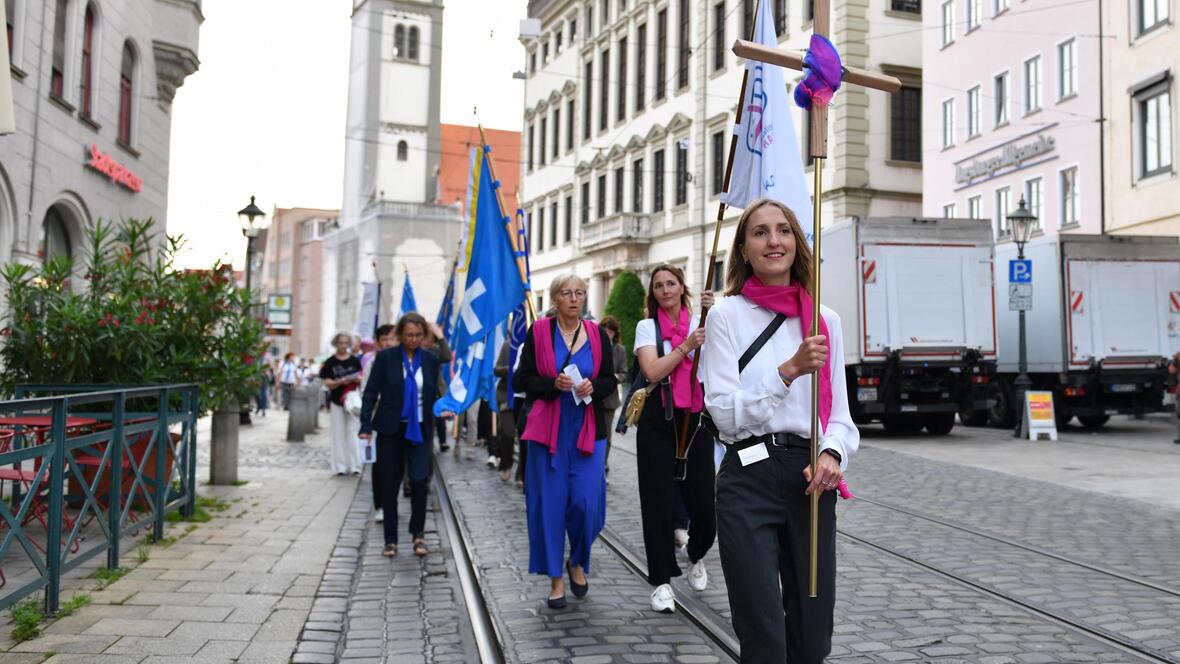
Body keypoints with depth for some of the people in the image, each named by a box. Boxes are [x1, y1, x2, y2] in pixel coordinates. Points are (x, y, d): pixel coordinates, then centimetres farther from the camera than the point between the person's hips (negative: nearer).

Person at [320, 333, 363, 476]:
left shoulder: (355, 361, 5)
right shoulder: (330, 362, 2)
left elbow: (361, 379, 9)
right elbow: (327, 383, -2)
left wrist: (357, 379, -14)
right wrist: (339, 382, -20)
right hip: (336, 401, 0)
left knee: (352, 432, -2)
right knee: (338, 434, 2)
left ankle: (354, 465, 0)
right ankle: (340, 466, 7)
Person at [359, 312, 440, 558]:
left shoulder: (430, 360, 6)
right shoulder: (385, 357, -1)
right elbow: (370, 393, -3)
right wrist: (365, 426, -10)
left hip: (419, 429, 1)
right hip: (391, 429, -1)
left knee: (419, 480, -11)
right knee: (389, 484, 4)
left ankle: (418, 533, 8)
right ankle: (390, 540, 15)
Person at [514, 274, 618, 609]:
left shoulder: (597, 334, 7)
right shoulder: (539, 332, 1)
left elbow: (610, 380, 10)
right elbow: (521, 380, 0)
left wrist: (592, 387, -12)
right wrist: (553, 384, -16)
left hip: (588, 429, 1)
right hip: (548, 429, -1)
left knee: (586, 502, -5)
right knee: (550, 503, 1)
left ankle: (578, 563, 22)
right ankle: (556, 577, 14)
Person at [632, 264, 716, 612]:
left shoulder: (701, 323, 9)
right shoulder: (647, 326, 5)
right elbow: (652, 371, -9)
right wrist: (686, 346, -15)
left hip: (696, 417, 1)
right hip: (658, 420, -1)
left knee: (704, 501, -2)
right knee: (659, 501, -1)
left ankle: (696, 556, 30)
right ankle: (661, 581, 10)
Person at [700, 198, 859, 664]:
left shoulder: (825, 320, 9)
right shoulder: (727, 315, -1)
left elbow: (839, 412, 11)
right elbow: (725, 412, -9)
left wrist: (833, 454, -10)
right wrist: (790, 369, -18)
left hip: (810, 480, 4)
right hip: (750, 479, -4)